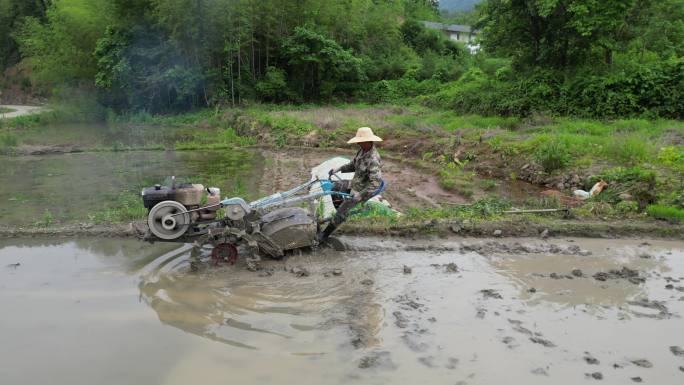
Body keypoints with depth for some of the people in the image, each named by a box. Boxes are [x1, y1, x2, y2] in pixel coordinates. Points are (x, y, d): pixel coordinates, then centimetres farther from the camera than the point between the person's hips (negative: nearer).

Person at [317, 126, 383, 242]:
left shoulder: (373, 160, -32)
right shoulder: (362, 151, -4)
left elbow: (376, 183, -37)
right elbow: (352, 165, 13)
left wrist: (360, 195, -38)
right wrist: (339, 169, -1)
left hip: (363, 190, -9)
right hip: (355, 183, 9)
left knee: (343, 209, -13)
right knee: (335, 186, 16)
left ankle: (325, 234, -2)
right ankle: (342, 214, 31)